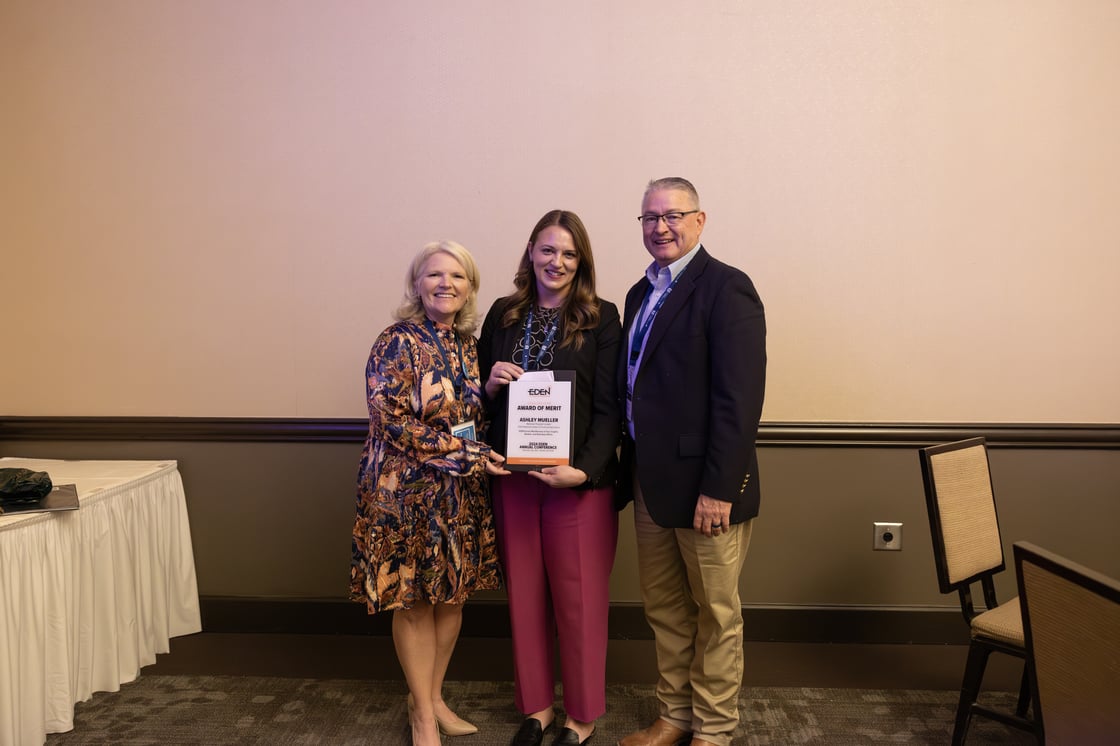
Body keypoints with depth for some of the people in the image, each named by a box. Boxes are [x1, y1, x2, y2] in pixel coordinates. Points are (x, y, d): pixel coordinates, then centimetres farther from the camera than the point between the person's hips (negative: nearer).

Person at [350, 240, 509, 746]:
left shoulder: (467, 345, 8)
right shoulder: (398, 343, -11)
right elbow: (392, 421, -17)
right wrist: (464, 453, -18)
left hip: (461, 492, 6)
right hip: (407, 489, -6)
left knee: (453, 593, 13)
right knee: (413, 600, 6)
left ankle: (433, 697, 32)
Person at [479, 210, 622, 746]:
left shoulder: (601, 318, -3)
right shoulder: (503, 315, 7)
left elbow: (609, 408, -7)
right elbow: (481, 394, 13)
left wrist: (583, 470, -19)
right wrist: (491, 383, -9)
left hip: (579, 479, -3)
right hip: (512, 477, 4)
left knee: (578, 599, 6)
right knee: (524, 595, 13)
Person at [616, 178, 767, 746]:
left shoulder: (726, 288, -12)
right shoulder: (642, 293, 12)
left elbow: (740, 399, -19)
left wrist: (719, 487, -21)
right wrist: (630, 471, 8)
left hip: (703, 485, -7)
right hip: (649, 481, 7)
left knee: (715, 613, 10)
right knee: (664, 608, 18)